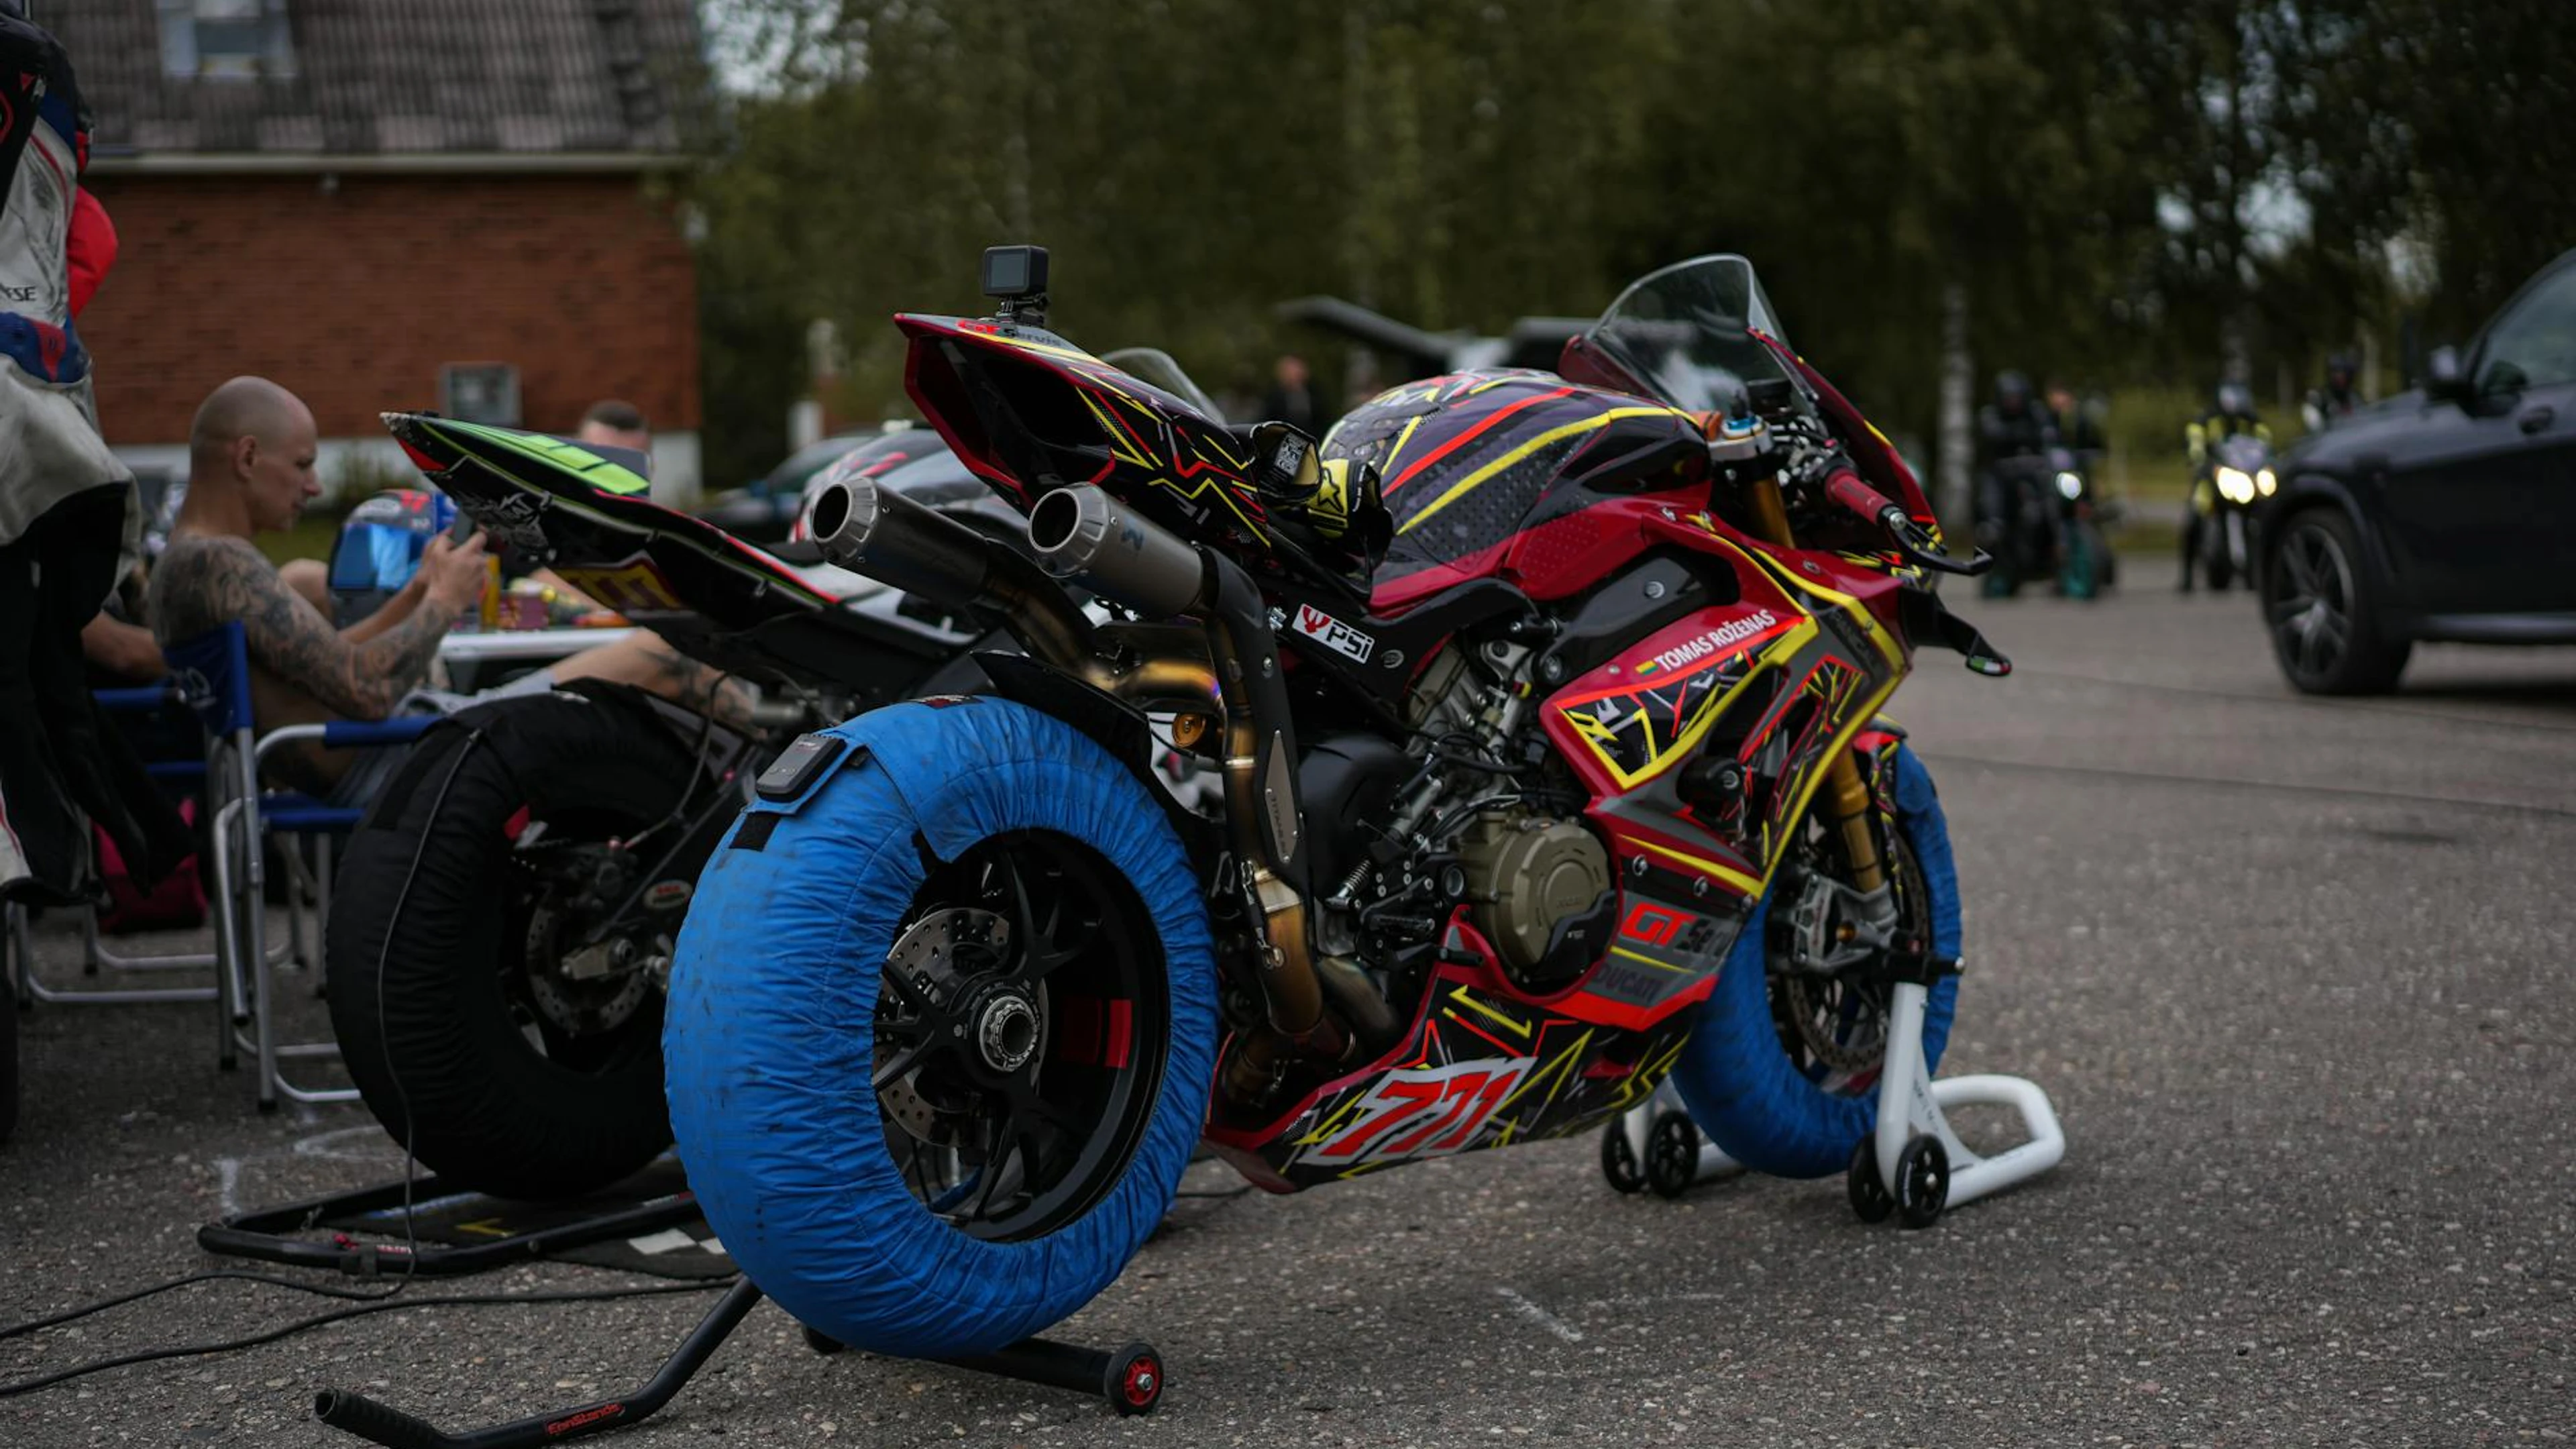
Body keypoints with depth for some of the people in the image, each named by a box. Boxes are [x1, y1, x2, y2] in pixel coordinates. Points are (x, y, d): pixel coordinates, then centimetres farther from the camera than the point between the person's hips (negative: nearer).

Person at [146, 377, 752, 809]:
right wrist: (445, 600, -10)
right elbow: (366, 691, -26)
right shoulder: (219, 562, -20)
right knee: (648, 663, -2)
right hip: (393, 771, -11)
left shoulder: (179, 566, 13)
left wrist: (417, 593, 9)